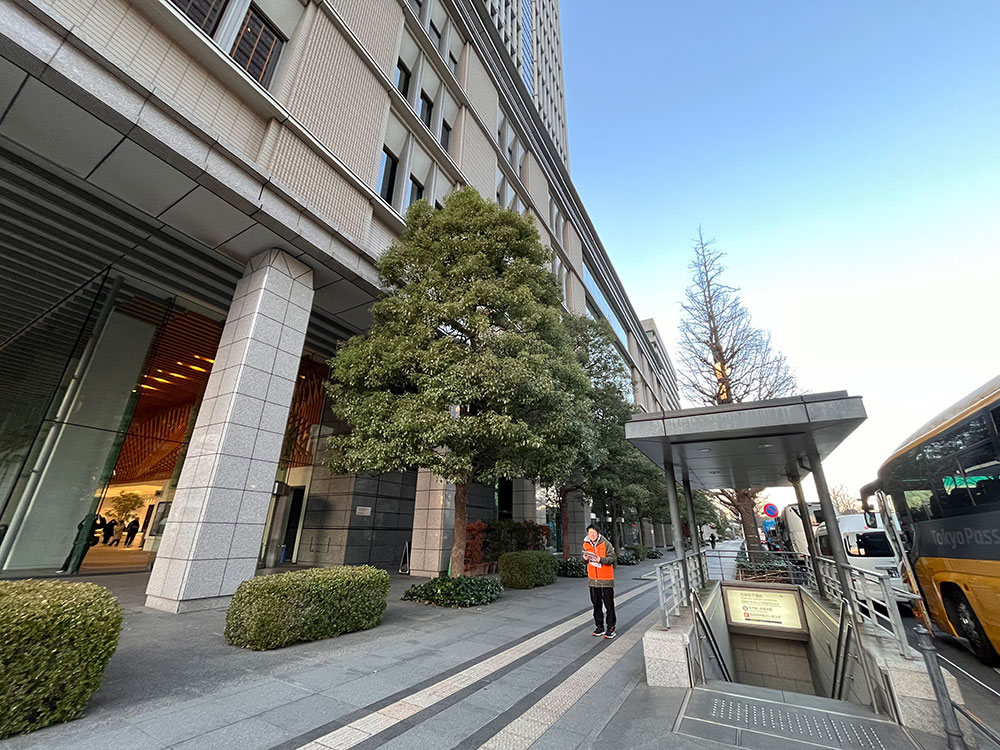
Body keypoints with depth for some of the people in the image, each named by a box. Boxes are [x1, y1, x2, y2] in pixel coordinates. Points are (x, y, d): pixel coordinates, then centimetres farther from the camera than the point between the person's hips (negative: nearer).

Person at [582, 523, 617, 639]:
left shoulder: (605, 543, -12)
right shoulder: (586, 544, 3)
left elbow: (613, 558, -13)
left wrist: (601, 559, -26)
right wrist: (585, 558, -8)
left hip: (606, 578, -4)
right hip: (593, 578, 5)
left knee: (609, 604, 4)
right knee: (596, 604, 13)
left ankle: (611, 628, 16)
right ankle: (599, 627, 26)